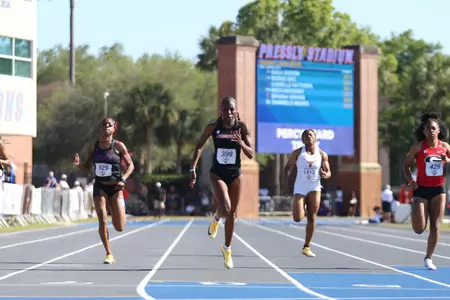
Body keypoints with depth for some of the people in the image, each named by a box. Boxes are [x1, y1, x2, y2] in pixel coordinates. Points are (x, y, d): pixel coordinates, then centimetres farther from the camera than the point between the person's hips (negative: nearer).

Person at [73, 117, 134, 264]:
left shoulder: (118, 146, -4)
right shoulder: (93, 146, 3)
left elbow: (130, 165, 1)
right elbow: (87, 168, 10)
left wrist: (123, 179, -15)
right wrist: (78, 164, -12)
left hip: (115, 188, -1)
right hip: (99, 187, 1)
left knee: (119, 227, -3)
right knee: (102, 221, -12)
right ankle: (109, 255, 1)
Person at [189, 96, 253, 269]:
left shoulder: (242, 128, -7)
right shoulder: (213, 127, -8)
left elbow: (251, 155, -6)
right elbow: (199, 146, 6)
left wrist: (241, 143, -25)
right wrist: (193, 169, 1)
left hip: (235, 174, 2)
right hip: (217, 174, -2)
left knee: (232, 214, 9)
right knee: (225, 209, -23)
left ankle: (227, 249, 27)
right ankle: (216, 220, 14)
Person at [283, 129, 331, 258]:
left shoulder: (322, 154, 2)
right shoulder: (298, 153, -2)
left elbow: (328, 172, 7)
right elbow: (287, 167, 7)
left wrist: (325, 174, -18)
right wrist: (286, 184, -2)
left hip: (314, 188, 1)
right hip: (300, 188, -1)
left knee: (312, 219, -4)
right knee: (297, 218, -14)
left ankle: (306, 247, 6)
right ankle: (301, 210, 25)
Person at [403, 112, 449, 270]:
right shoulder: (418, 147, -7)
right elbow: (406, 165, 0)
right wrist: (411, 181, -14)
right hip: (421, 189, -3)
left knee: (435, 226, -1)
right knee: (419, 229, -8)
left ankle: (428, 258, 12)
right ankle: (414, 208, 27)